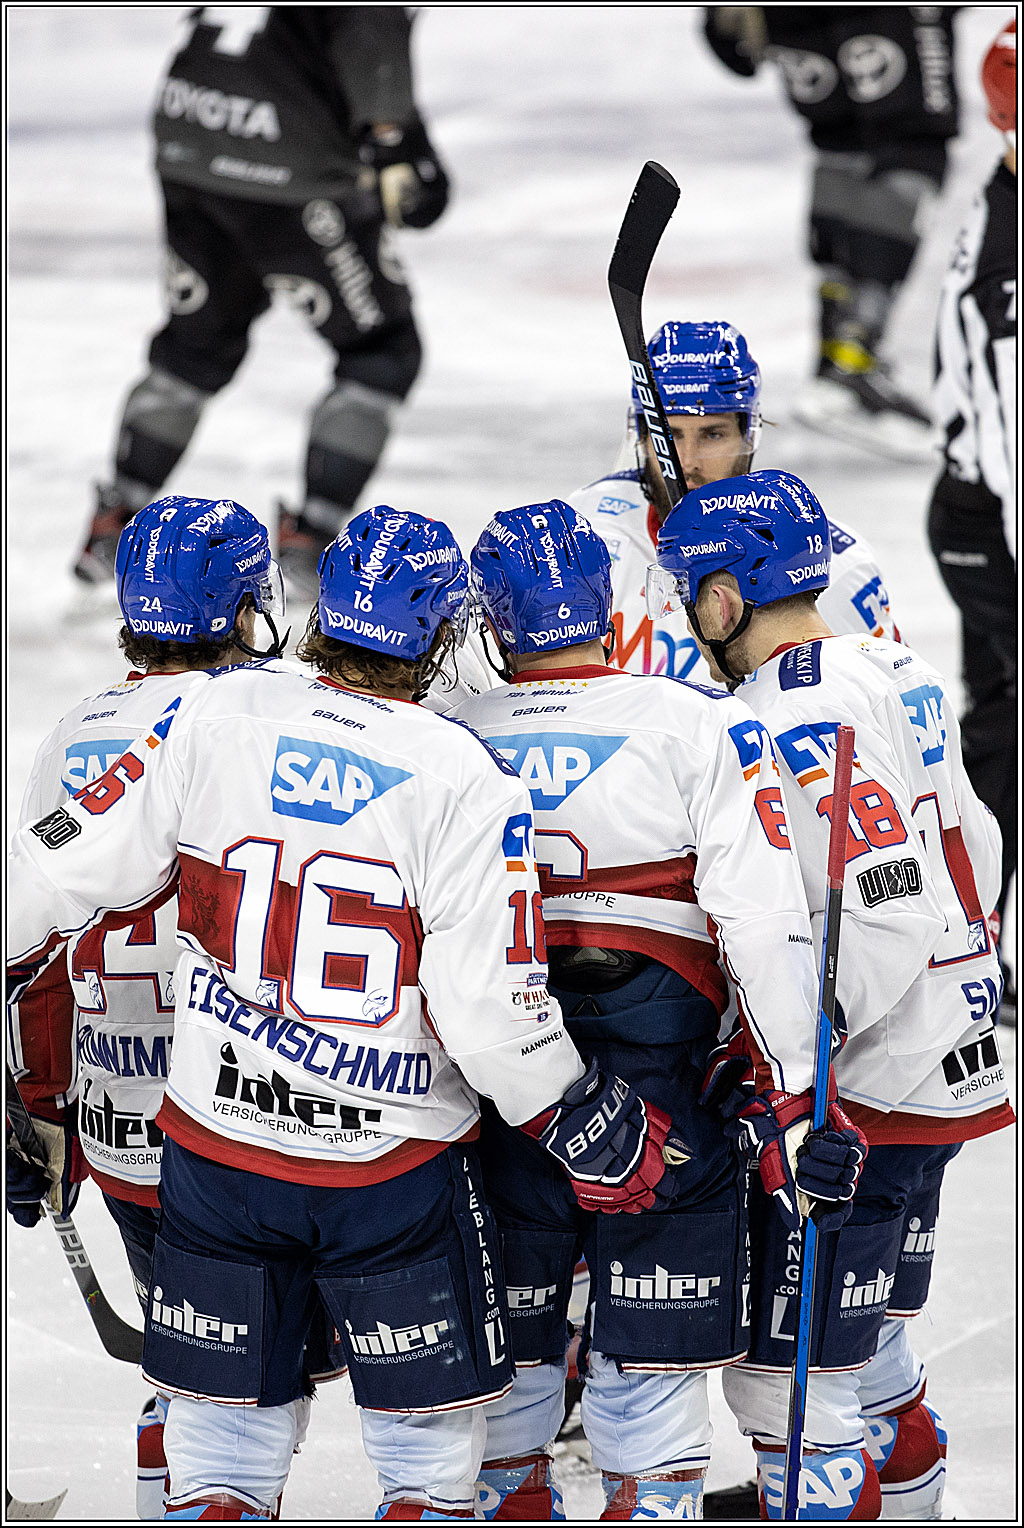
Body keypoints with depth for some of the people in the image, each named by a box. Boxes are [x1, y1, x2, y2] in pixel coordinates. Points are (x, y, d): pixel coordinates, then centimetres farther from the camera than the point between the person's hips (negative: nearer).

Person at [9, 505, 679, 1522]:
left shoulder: (217, 717, -7)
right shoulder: (463, 780, -14)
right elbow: (491, 1013, -17)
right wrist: (595, 1133, -3)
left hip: (216, 1150, 3)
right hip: (395, 1172, -2)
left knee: (223, 1446, 14)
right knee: (428, 1443, 13)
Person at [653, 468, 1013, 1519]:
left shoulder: (795, 718, -21)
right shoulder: (895, 673, 9)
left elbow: (889, 915, -27)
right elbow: (971, 852, 18)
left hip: (860, 1101, -10)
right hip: (945, 1068, 10)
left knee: (788, 1379, -5)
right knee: (864, 1351, 23)